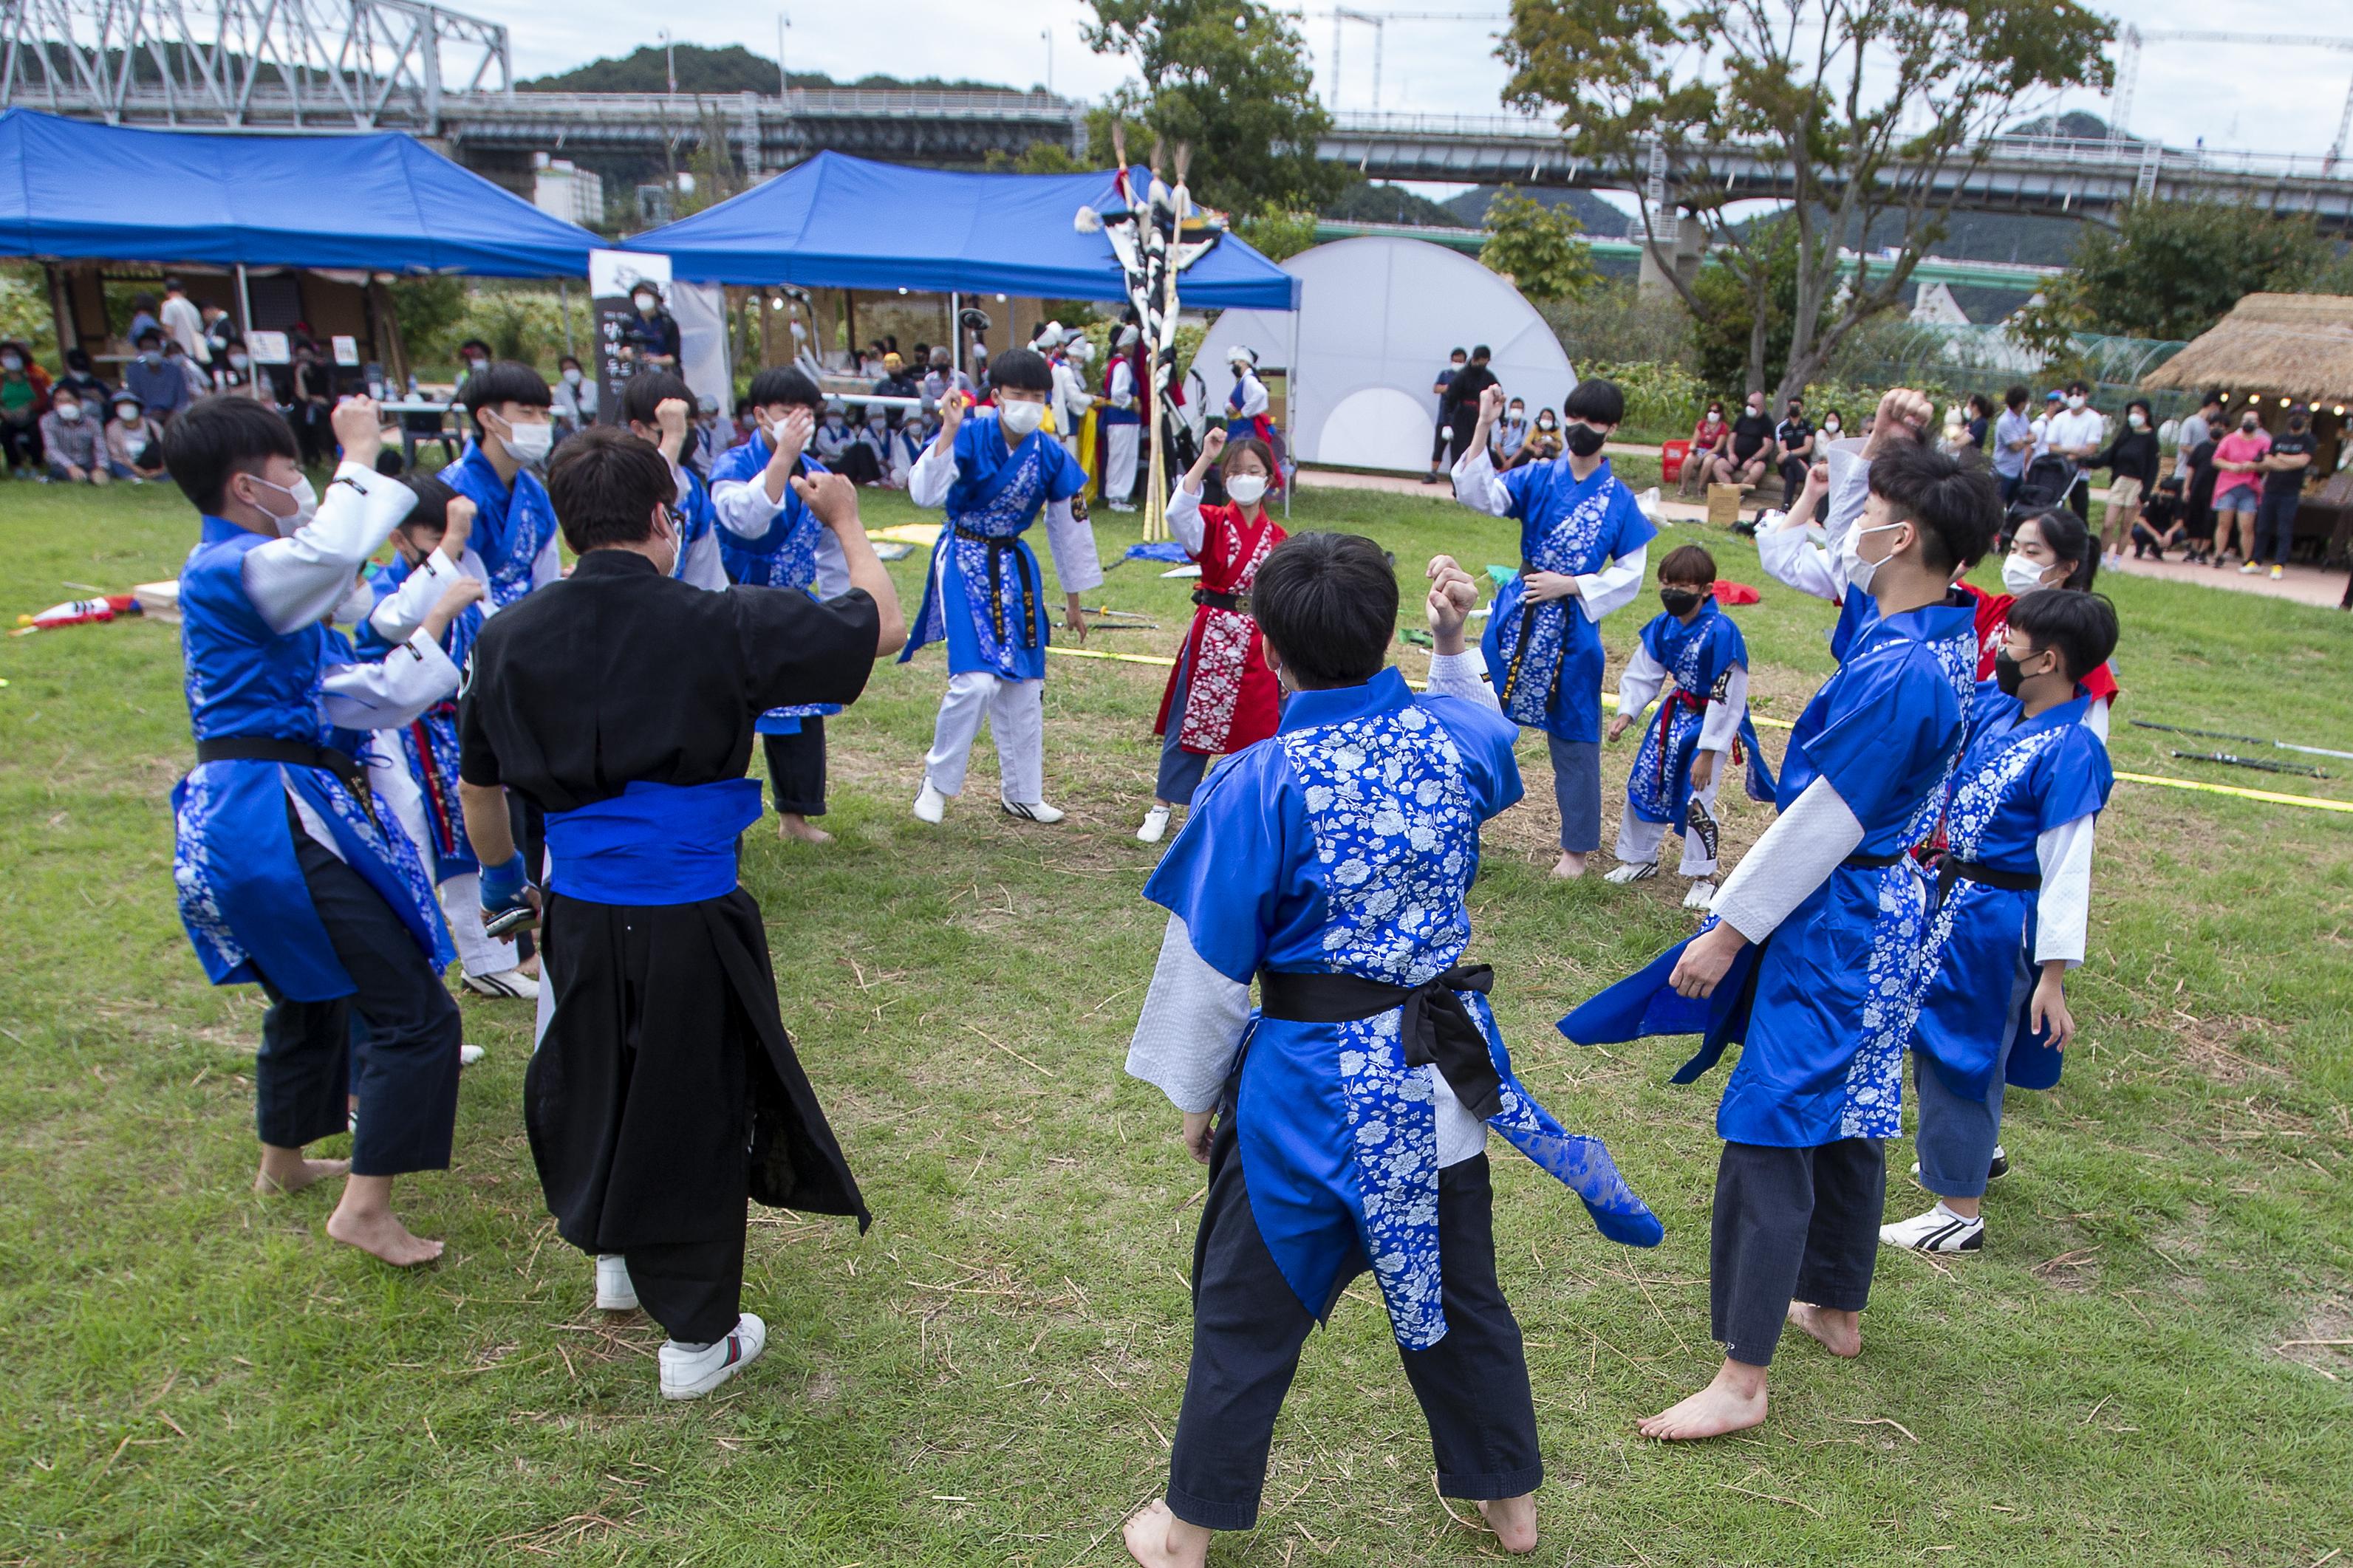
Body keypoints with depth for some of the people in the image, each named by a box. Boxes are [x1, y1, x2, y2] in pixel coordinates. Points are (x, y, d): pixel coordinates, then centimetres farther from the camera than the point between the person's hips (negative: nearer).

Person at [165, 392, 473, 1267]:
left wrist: (434, 629, 19)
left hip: (247, 816, 11)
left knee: (311, 992, 29)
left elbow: (353, 697, 18)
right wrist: (360, 456, -20)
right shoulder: (229, 568, -12)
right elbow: (330, 551, -36)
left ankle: (283, 1163, 47)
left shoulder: (234, 574, 19)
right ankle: (365, 1209, -5)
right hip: (274, 818, -11)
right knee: (412, 1011, -9)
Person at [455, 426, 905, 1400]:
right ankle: (697, 1339, 26)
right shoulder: (722, 626, -17)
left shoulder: (508, 638, -3)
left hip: (577, 914, 5)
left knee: (589, 1085, 27)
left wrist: (500, 879, 29)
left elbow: (478, 787, 11)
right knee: (696, 1113, 11)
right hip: (688, 923, -5)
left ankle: (616, 1260, 50)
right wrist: (846, 521, 10)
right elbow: (883, 625, -6)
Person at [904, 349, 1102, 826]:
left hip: (1015, 567, 5)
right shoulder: (969, 437, -15)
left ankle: (1021, 794, 25)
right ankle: (937, 780, 5)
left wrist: (1073, 601, 12)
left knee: (1024, 685, 9)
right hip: (965, 562, -5)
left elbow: (1069, 528, 7)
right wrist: (949, 429, -34)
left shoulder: (1051, 456, -4)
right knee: (977, 679, -17)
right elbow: (924, 493, -29)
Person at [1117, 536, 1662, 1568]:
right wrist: (1453, 648, 17)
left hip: (1314, 1089, -4)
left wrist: (1194, 1095, 2)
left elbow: (1209, 966, -12)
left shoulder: (1258, 784, -19)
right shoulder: (1454, 740, -7)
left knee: (1248, 1308, 14)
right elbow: (1494, 746, 22)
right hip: (1441, 1075, 5)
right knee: (1457, 1287, 24)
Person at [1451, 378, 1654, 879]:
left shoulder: (1620, 501, -2)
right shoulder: (1537, 478, 1)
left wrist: (1569, 585, -13)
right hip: (1517, 618, 1)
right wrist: (1483, 427, -24)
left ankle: (1576, 848, 23)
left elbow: (1630, 575, -1)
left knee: (1573, 740, 8)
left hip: (1573, 628, -1)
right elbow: (1479, 494, -15)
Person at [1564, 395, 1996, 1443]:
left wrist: (1728, 931, -16)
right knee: (1847, 1117, 22)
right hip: (1890, 908, 10)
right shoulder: (1947, 628, 2)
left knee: (1771, 1132, -5)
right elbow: (1842, 550, 20)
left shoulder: (1896, 674, -27)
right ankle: (1836, 1308, 41)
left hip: (1838, 922, -10)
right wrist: (1877, 448, 6)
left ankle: (1742, 1380, 4)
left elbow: (1819, 825, -23)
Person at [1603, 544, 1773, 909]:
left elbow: (1728, 699, -23)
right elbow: (1644, 674, 5)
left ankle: (1703, 876, 15)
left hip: (1710, 723, -7)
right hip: (1674, 715, 7)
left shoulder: (1721, 633, -27)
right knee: (1644, 784, 11)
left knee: (1696, 800, -6)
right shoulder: (1663, 625, -6)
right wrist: (1626, 713, -9)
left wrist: (1708, 752, -20)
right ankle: (1640, 858, 31)